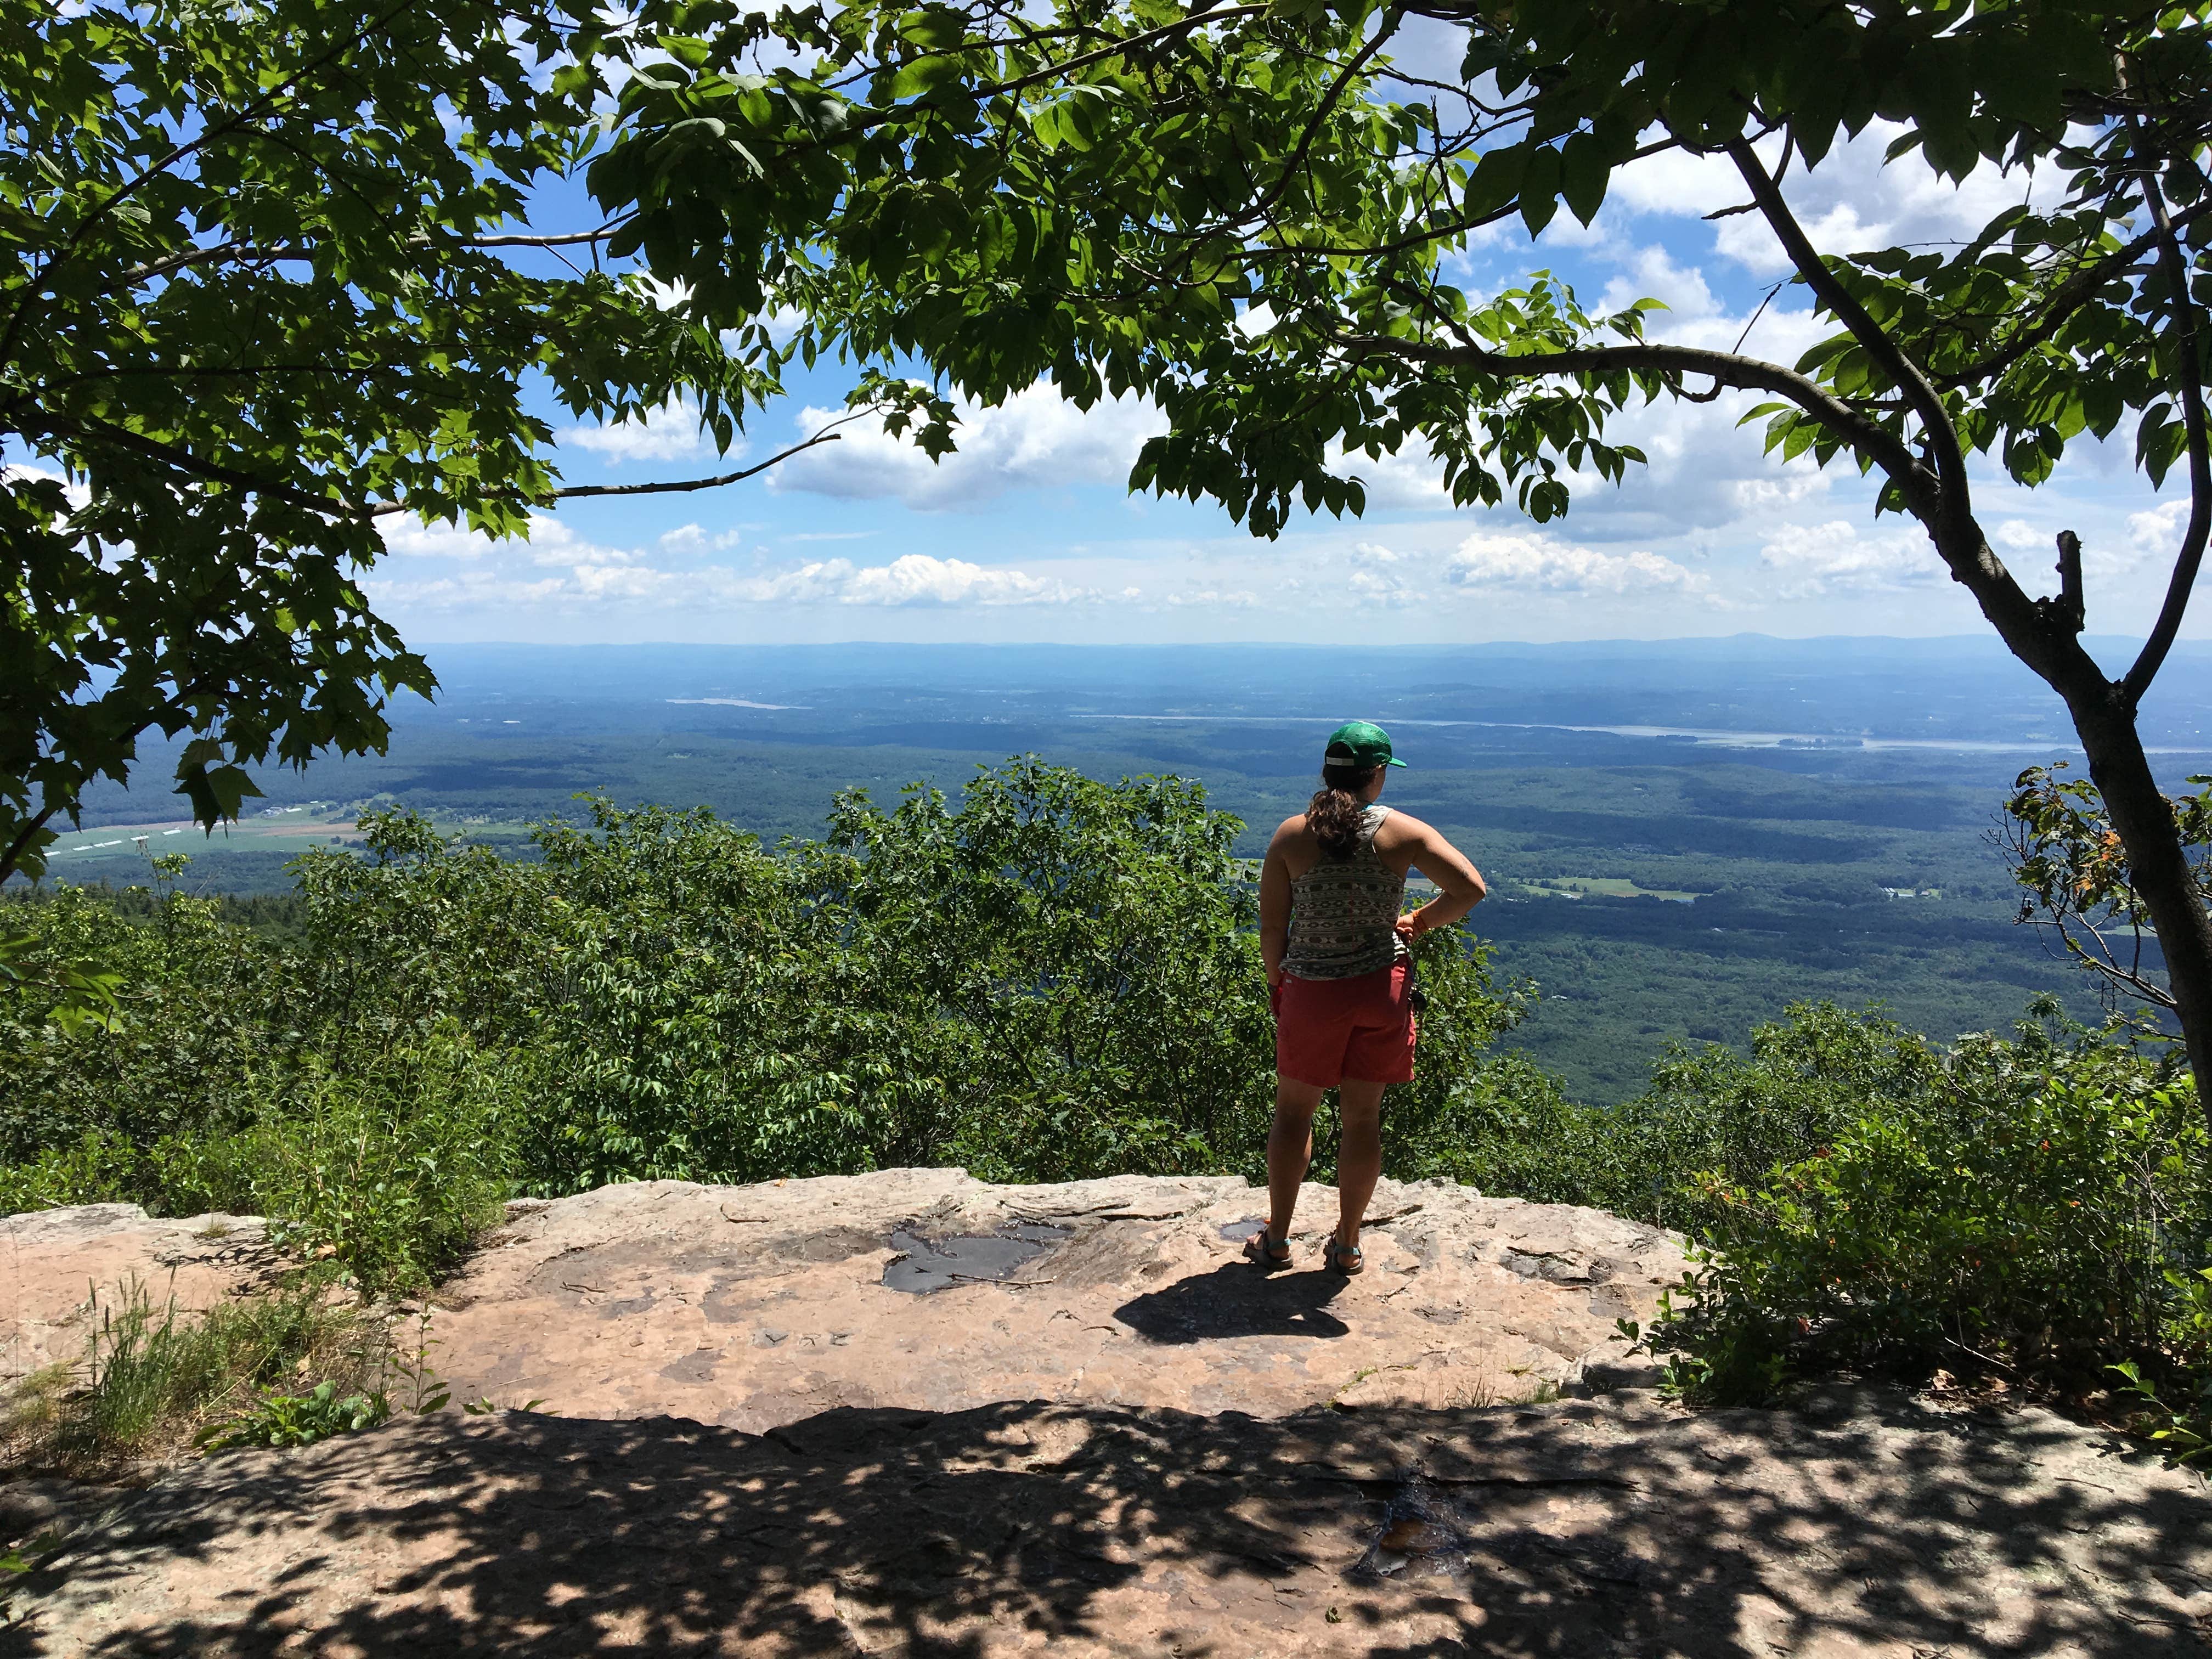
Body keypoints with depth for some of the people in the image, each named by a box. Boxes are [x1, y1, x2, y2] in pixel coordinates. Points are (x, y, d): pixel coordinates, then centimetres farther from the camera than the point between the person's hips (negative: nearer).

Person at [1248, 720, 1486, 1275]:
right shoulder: (1400, 832, -8)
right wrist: (1421, 922, 5)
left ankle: (1277, 1238, 24)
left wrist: (1277, 982, 10)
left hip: (1311, 992, 0)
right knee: (1362, 1116, 13)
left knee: (1293, 1111, 16)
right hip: (1381, 988, 1)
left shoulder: (1292, 835, -8)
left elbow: (1272, 926, -5)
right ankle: (1348, 1245, 23)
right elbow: (1471, 888, -11)